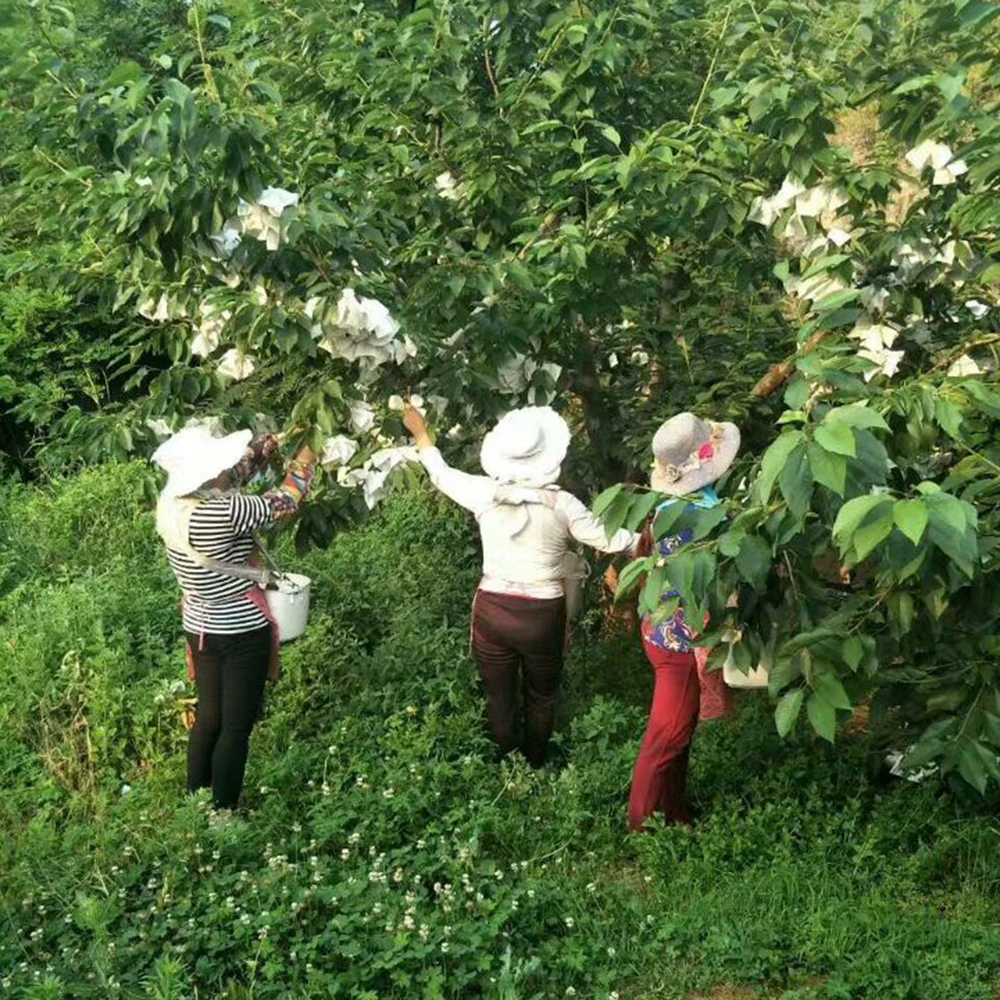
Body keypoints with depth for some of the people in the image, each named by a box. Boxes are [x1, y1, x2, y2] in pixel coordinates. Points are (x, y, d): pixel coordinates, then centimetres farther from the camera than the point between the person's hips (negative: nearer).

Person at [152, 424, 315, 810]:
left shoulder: (174, 502, -5)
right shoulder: (223, 512, -28)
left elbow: (241, 466, 10)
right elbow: (286, 501, -14)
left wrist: (276, 439, 10)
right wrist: (307, 453, 1)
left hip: (201, 629, 8)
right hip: (241, 633, -8)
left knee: (209, 718, 19)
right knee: (236, 727, 4)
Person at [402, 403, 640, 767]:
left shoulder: (485, 493, -11)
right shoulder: (561, 504, -16)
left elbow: (443, 475, 7)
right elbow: (607, 540, -6)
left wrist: (421, 434, 24)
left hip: (493, 611, 1)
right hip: (543, 616, -1)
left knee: (499, 700, 17)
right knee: (541, 699, 23)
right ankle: (535, 771, 38)